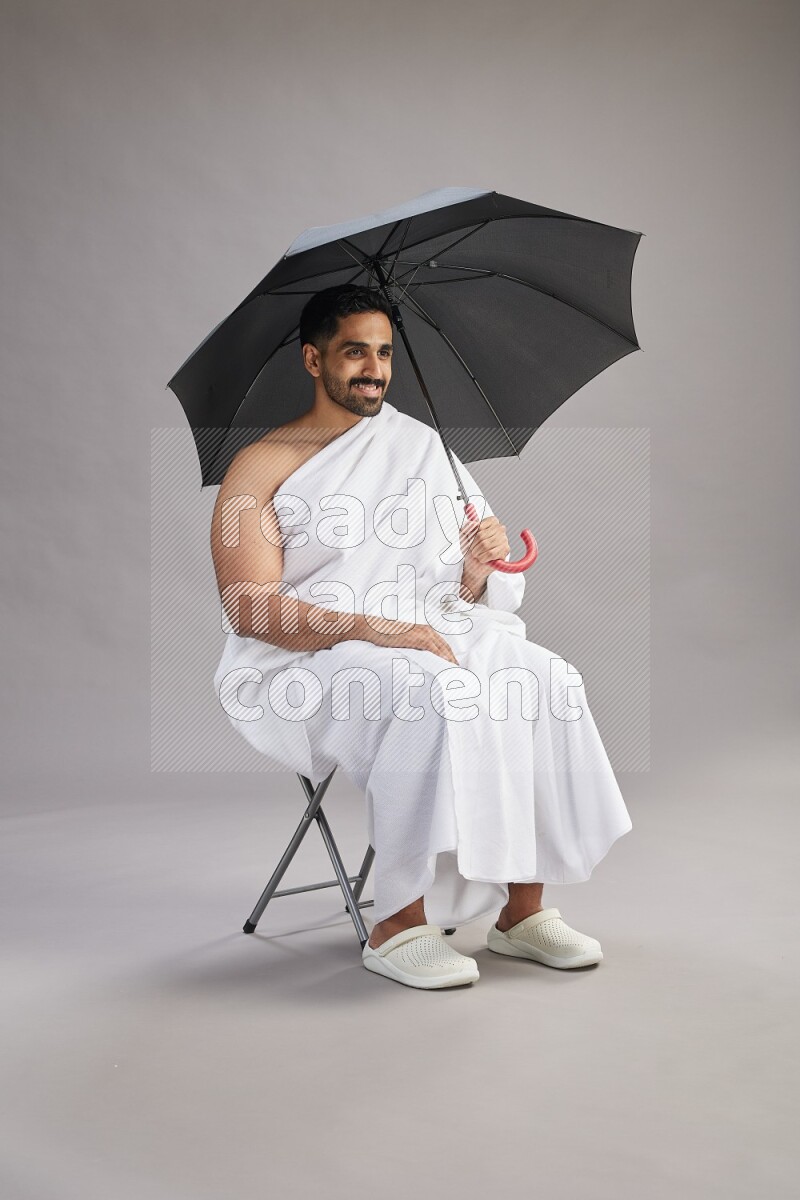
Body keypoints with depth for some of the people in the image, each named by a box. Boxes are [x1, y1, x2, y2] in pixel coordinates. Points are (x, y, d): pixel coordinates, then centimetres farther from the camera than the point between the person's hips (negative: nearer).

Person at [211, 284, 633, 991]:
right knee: (433, 697, -33)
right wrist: (377, 628, -22)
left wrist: (479, 565, -11)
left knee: (547, 683, -21)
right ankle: (398, 926, -21)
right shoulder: (262, 466, 2)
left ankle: (523, 909, -13)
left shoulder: (420, 446, 16)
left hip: (426, 636, 5)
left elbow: (458, 593, 15)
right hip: (302, 664, -4)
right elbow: (250, 609, -11)